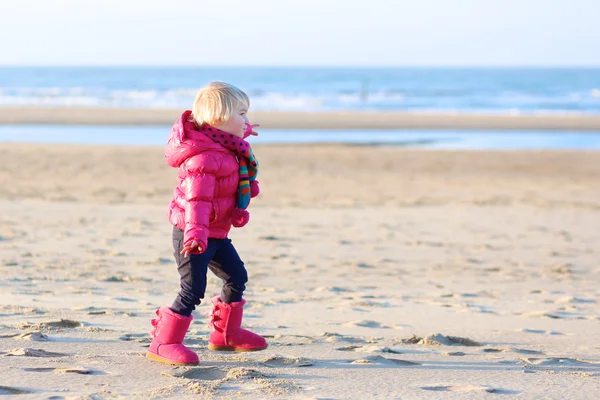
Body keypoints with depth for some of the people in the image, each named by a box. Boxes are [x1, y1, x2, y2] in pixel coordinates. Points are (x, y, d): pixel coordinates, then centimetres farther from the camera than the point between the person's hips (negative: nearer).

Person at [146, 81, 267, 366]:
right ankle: (163, 344, -7)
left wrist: (244, 131, 56)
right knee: (193, 289, -14)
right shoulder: (203, 157, -26)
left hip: (214, 233, 11)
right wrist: (195, 232, -44)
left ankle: (226, 333, 34)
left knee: (237, 277, 19)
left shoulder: (223, 144, 6)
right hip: (192, 234, -10)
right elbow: (197, 197, -34)